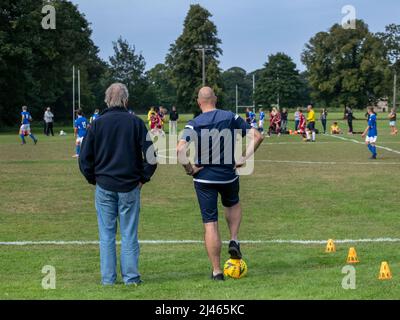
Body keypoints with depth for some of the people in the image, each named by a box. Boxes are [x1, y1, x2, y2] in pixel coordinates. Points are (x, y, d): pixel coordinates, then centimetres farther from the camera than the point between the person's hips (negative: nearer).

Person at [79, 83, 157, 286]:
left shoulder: (97, 124, 0)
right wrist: (143, 178, 5)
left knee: (106, 235, 7)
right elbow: (151, 154, -4)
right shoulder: (135, 123, -2)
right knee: (129, 235, 5)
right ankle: (131, 277, 6)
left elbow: (85, 158, 1)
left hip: (104, 186, 1)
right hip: (129, 187, 0)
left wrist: (93, 179, 12)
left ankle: (108, 278, 8)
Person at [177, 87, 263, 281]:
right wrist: (245, 158, 1)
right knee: (233, 204, 33)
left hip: (204, 178, -2)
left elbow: (180, 148, -23)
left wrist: (189, 169, -10)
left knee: (210, 224, 4)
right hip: (229, 175, 2)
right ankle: (234, 241, 13)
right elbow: (257, 136, -5)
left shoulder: (194, 124, -9)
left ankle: (216, 271, 6)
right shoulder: (231, 117, -2)